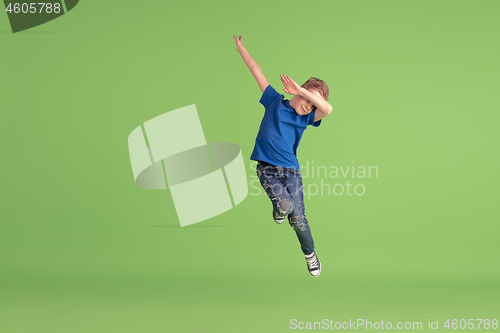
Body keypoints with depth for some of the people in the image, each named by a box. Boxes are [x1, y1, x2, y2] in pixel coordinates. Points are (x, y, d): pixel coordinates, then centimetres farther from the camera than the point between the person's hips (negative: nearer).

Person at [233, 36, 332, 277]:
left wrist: (301, 90, -25)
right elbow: (257, 71, 7)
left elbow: (328, 109, -17)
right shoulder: (275, 101, 5)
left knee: (298, 219, 1)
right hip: (266, 168, -1)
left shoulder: (306, 118, 4)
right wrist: (240, 48, 9)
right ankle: (279, 210, 12)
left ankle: (310, 254, 25)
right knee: (284, 205, -25)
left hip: (290, 170, 2)